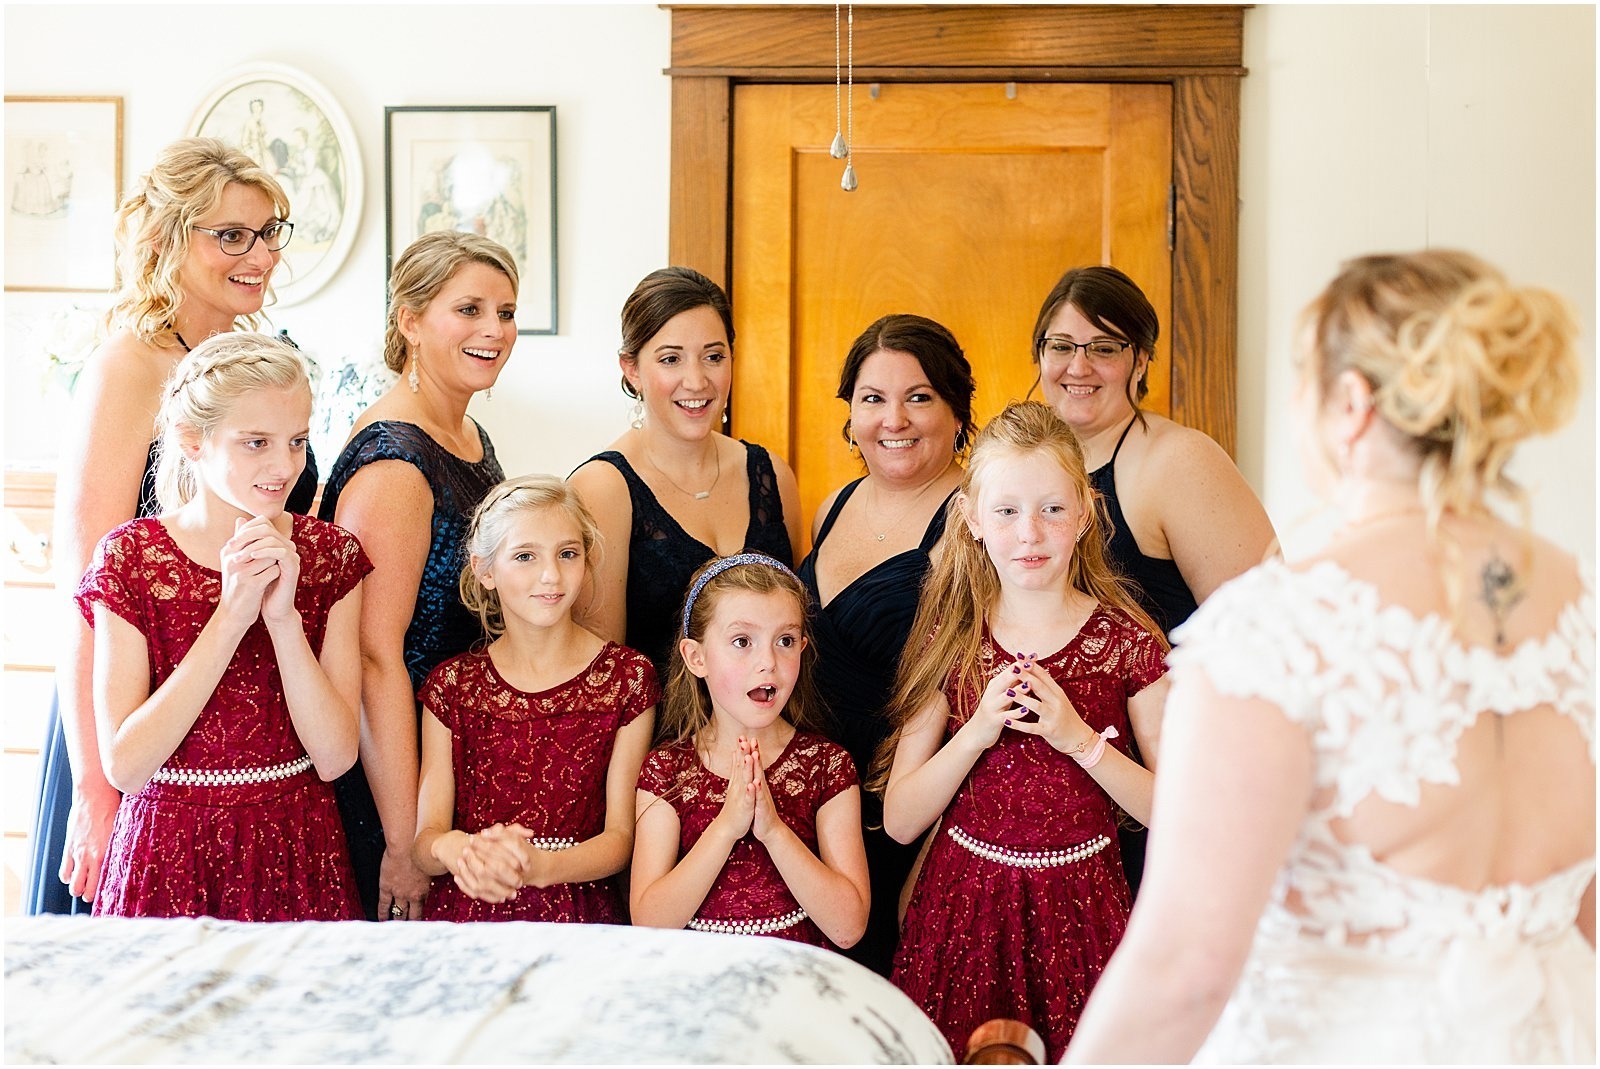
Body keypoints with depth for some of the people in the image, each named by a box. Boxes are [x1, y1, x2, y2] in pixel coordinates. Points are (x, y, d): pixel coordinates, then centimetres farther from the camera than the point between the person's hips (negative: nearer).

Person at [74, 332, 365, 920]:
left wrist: (284, 617, -20)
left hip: (299, 856, 2)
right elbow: (124, 766, -16)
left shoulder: (328, 554, -1)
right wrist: (232, 614, -21)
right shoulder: (131, 557, -8)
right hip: (170, 863, -2)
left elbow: (336, 755, -8)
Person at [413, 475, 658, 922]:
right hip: (467, 915, 3)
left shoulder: (627, 677, 5)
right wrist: (460, 850, -20)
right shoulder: (451, 685, 9)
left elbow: (621, 836, 0)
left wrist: (538, 867, -20)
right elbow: (425, 839, 4)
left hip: (580, 920, -2)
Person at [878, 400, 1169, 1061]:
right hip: (962, 907, 1)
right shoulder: (951, 638, 2)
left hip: (1077, 910, -1)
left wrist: (1080, 740, -17)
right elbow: (899, 821, -1)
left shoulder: (1125, 641, -2)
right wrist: (977, 732, -15)